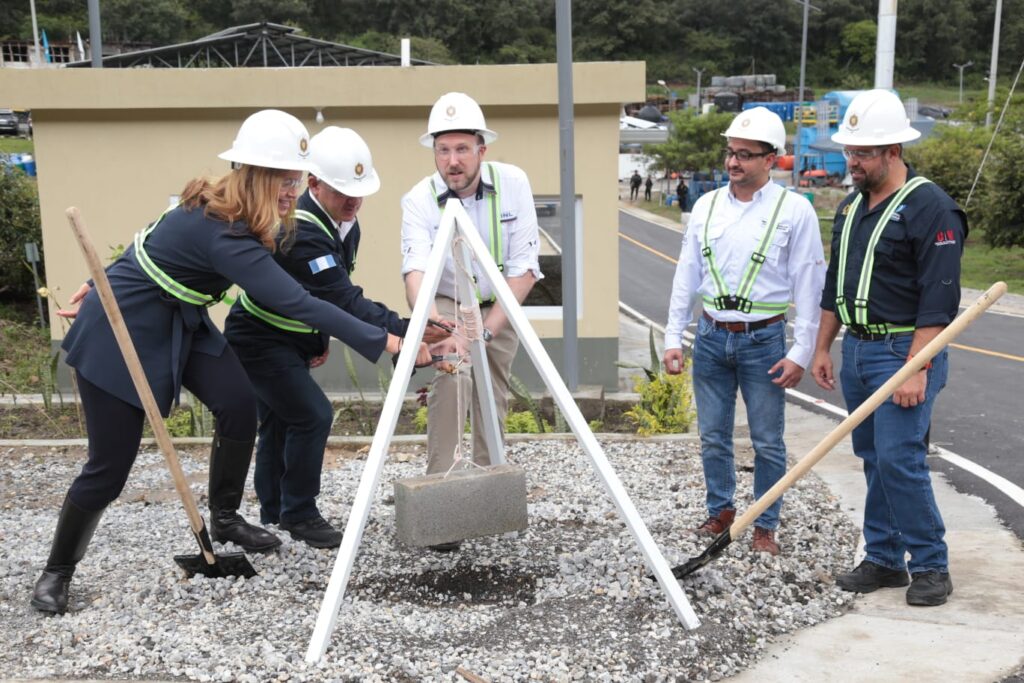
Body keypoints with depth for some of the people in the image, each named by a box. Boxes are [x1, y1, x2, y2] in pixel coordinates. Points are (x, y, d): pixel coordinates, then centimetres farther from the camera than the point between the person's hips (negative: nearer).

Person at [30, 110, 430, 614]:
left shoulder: (218, 209, -4)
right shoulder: (221, 232, -33)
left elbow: (162, 241, 12)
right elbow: (295, 302, -38)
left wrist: (115, 282, 25)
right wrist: (382, 342, -39)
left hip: (177, 322, 9)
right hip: (120, 332, -9)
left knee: (238, 405, -9)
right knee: (109, 466, -4)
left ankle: (225, 519, 13)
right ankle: (57, 571, 19)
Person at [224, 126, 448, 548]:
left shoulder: (345, 224, -2)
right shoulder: (301, 233, -32)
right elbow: (346, 302, -38)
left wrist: (321, 338, 7)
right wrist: (406, 332, -43)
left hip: (292, 340, 9)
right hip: (258, 340, -9)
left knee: (279, 421, 17)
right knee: (313, 415, -16)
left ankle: (274, 514, 30)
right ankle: (299, 515, -1)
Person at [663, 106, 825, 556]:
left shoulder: (794, 210, -6)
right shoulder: (706, 206, 5)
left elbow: (808, 286, -6)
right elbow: (686, 277, 9)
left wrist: (801, 353, -9)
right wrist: (673, 338, 6)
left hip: (763, 340, -3)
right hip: (711, 337, 4)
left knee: (767, 442, 7)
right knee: (713, 436, 13)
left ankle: (765, 526, 22)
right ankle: (721, 509, 32)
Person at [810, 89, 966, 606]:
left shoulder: (930, 208, -13)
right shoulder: (851, 207, 13)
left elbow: (939, 298, -18)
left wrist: (916, 369, -22)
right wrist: (823, 347, 17)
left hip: (905, 353, -8)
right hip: (856, 351, 8)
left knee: (899, 459, -10)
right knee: (874, 460, 12)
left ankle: (931, 566, 5)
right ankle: (884, 560, 21)